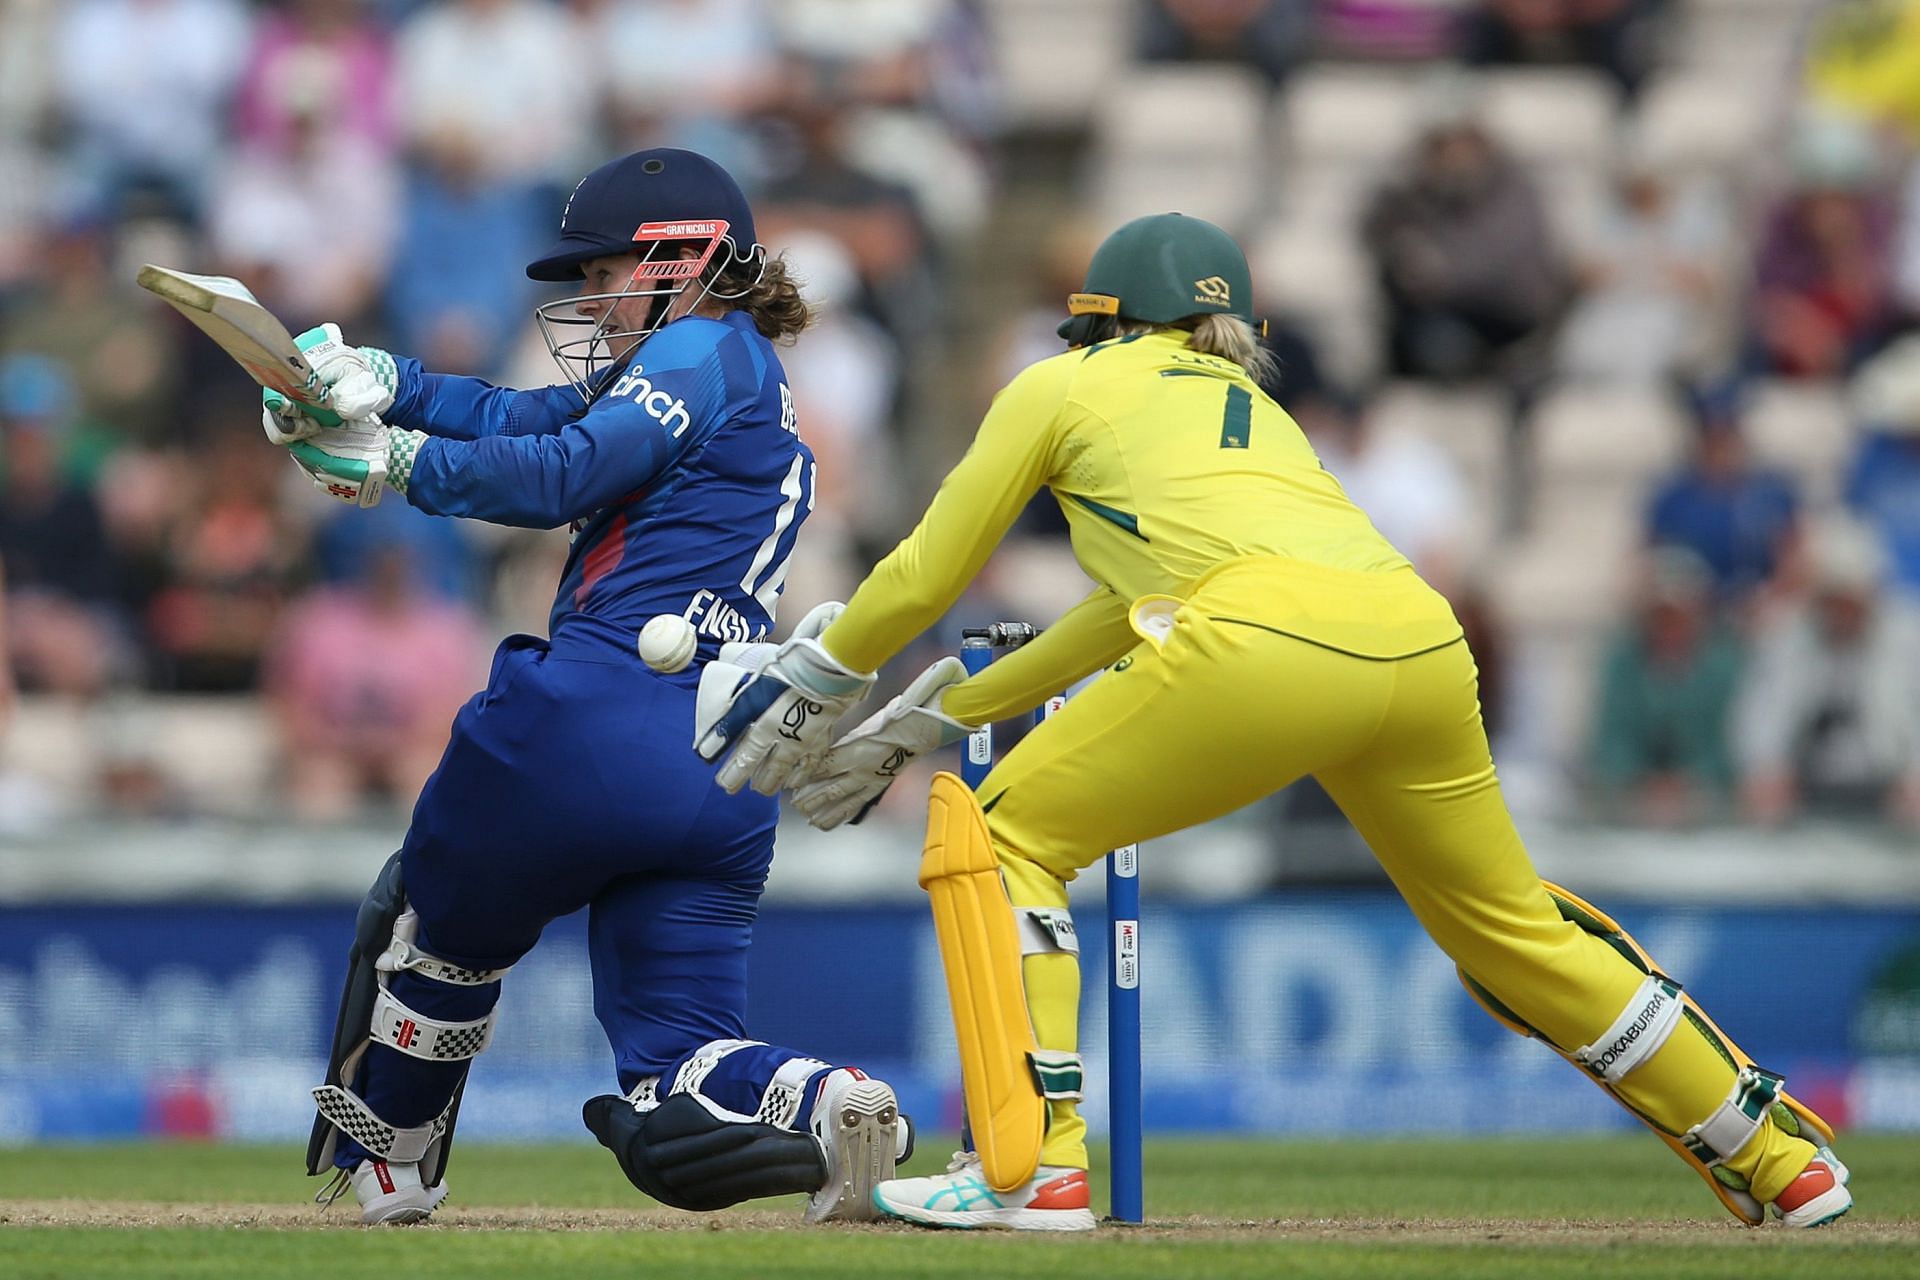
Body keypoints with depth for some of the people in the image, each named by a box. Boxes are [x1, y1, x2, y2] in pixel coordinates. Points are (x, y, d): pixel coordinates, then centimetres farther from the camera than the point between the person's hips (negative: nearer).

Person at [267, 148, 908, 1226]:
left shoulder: (706, 351, 0)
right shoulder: (740, 380, 27)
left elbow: (561, 472, -12)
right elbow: (527, 418, 19)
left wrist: (399, 463, -2)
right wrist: (375, 380, 8)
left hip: (590, 721, -8)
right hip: (726, 781, 8)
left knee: (440, 923, 21)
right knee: (679, 1067, 5)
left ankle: (385, 1163, 36)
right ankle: (824, 1107, -23)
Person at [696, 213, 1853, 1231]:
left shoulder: (1063, 386, 23)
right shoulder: (1252, 405, 39)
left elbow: (928, 574, 25)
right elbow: (1132, 613, 43)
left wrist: (814, 683, 41)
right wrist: (929, 723, 45)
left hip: (1270, 640, -6)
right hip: (1422, 638, 6)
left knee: (1004, 836, 11)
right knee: (1509, 924, 24)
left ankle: (1033, 1163, -3)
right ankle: (1782, 1157, 28)